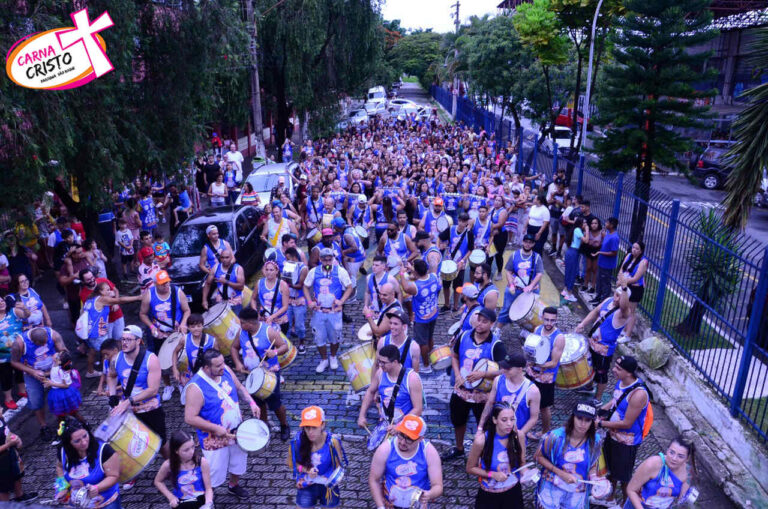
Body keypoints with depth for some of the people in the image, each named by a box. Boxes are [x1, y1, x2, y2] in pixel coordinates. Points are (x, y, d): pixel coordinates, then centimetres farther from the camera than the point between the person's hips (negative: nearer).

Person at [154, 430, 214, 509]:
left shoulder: (202, 462, -17)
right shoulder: (168, 465, -13)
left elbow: (208, 488, -9)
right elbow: (158, 482, 9)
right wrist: (171, 497, -2)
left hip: (201, 500, 0)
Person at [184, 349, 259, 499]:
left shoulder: (226, 370, -10)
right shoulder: (196, 387, -30)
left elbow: (239, 387, 7)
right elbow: (190, 418, -29)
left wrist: (252, 402, -8)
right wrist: (216, 429, -28)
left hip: (236, 431, 6)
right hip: (215, 440, -6)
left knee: (239, 461, 27)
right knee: (215, 474, 10)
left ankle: (234, 485, 56)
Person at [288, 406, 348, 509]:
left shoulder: (332, 441, -23)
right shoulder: (297, 441, -22)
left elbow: (340, 465, -9)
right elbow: (292, 464, -4)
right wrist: (307, 470, -20)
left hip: (328, 482, 0)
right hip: (307, 484, 0)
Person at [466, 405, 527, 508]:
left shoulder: (519, 436, -16)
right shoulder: (482, 440, -24)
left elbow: (521, 463, -1)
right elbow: (470, 468, -10)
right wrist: (493, 474, -22)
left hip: (513, 492, 2)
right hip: (488, 496, -2)